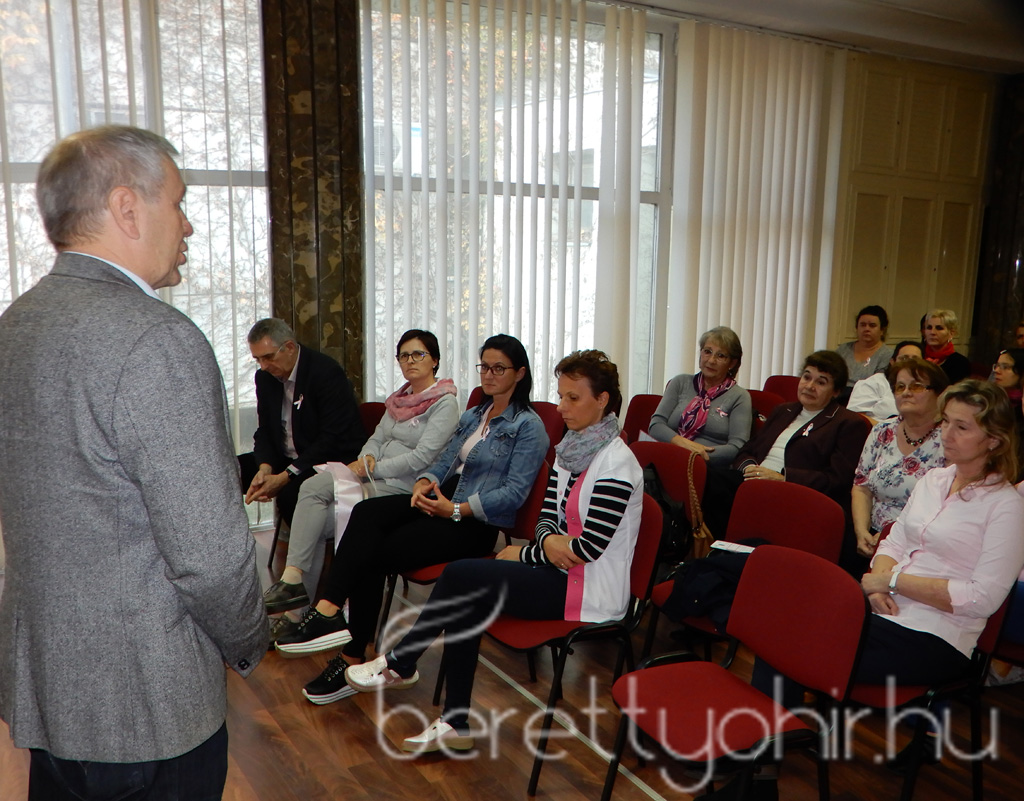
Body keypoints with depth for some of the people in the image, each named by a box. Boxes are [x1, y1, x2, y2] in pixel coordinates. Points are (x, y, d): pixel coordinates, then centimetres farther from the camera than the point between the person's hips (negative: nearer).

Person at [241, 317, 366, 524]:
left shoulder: (327, 373, -18)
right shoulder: (265, 377, 5)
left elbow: (333, 440, -22)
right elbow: (265, 432, 7)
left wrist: (284, 477, -25)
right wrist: (265, 468, -15)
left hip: (334, 460, -8)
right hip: (285, 459, 8)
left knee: (290, 494, -34)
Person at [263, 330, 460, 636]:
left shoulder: (445, 403, -5)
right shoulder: (398, 398, 20)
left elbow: (422, 457, -14)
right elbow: (377, 438, 18)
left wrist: (374, 468, -13)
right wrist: (366, 458, -4)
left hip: (405, 487, -7)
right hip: (376, 476, 8)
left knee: (316, 524, -19)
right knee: (311, 487, -18)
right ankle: (293, 578, -20)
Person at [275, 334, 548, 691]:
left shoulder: (528, 426, -3)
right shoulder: (474, 415, 23)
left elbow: (514, 493, -12)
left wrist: (457, 510, -21)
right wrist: (424, 482, -5)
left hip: (477, 523, -7)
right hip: (441, 501, 7)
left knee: (375, 553, -21)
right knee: (367, 512, -22)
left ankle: (353, 658, -13)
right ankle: (328, 611, -28)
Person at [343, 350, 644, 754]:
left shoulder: (616, 463, -16)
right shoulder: (568, 451, 10)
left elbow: (589, 547, -19)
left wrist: (524, 554, -7)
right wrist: (548, 542, -13)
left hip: (592, 591, -8)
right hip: (561, 573, 8)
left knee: (460, 576, -16)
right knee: (466, 599, -13)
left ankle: (399, 663, 3)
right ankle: (456, 724, -5)